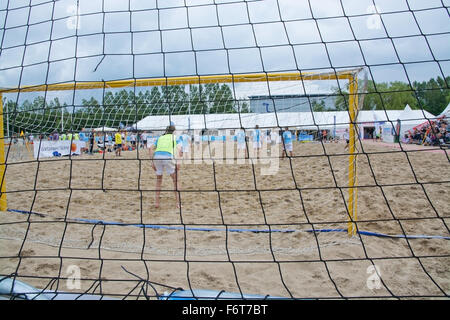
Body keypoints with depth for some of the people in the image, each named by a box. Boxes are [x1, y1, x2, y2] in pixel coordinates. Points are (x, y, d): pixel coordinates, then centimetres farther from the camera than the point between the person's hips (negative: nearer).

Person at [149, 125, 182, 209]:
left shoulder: (160, 137, 30)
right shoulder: (175, 137, 23)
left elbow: (151, 148, 17)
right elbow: (178, 149, 3)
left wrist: (152, 162, 15)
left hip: (157, 156, 3)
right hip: (168, 156, -3)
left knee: (159, 179, 23)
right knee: (176, 180, 13)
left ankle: (157, 202, 19)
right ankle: (178, 203, 7)